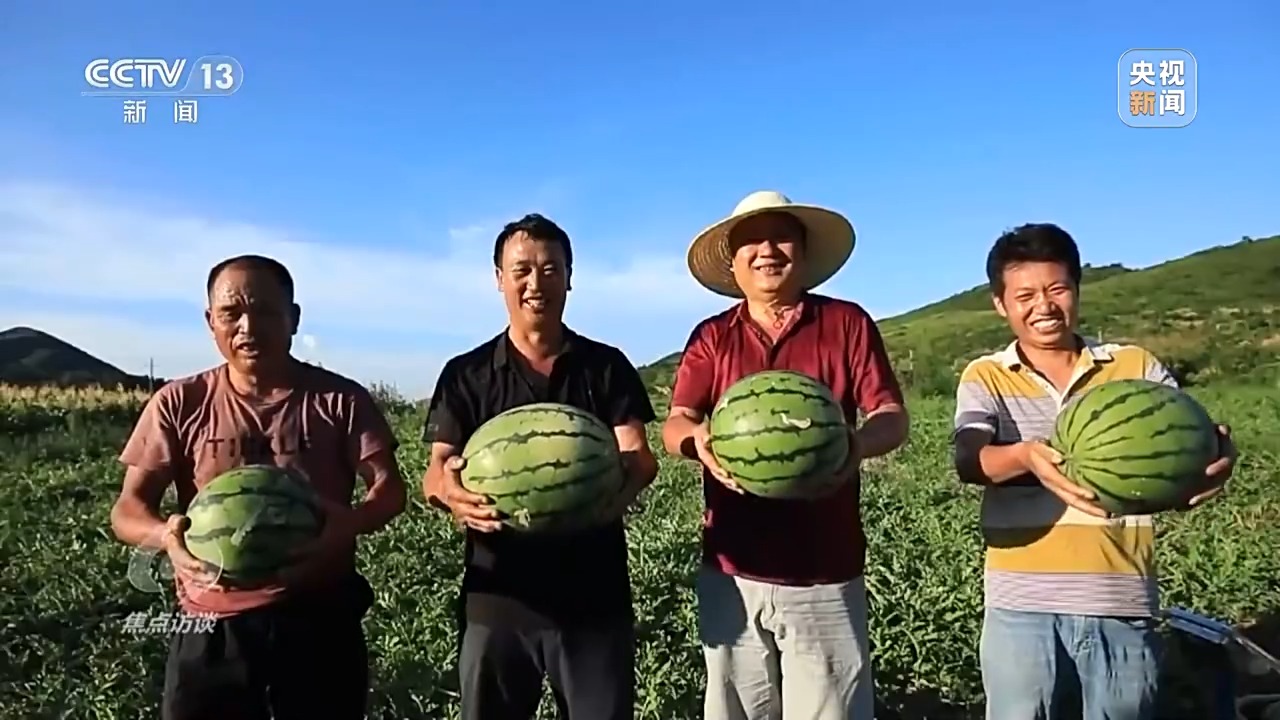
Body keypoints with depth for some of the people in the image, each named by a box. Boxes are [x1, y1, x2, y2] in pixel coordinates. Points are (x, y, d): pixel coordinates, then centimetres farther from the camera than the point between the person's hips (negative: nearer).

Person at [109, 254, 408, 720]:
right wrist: (166, 535, -24)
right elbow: (129, 508, 0)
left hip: (321, 618, 0)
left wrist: (351, 523, -29)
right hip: (213, 627, 1)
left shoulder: (341, 400, -3)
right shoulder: (179, 405, 0)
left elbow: (390, 488, -6)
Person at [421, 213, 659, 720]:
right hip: (496, 600, 1)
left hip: (594, 598, 0)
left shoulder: (607, 367, 4)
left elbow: (638, 459, -5)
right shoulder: (466, 375, 4)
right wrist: (450, 492, -28)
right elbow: (436, 470, -3)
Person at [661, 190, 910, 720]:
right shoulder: (711, 337, 7)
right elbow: (674, 426, -2)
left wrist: (859, 442, -25)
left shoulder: (847, 323, 3)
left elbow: (893, 417, -1)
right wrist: (698, 439, -27)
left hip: (826, 573, -1)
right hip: (732, 572, 2)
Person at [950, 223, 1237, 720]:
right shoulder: (985, 377, 2)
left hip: (1123, 605, 1)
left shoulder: (1135, 366, 5)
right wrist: (1026, 456, -37)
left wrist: (1218, 451, -31)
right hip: (1023, 607, -1)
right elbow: (970, 460, -15)